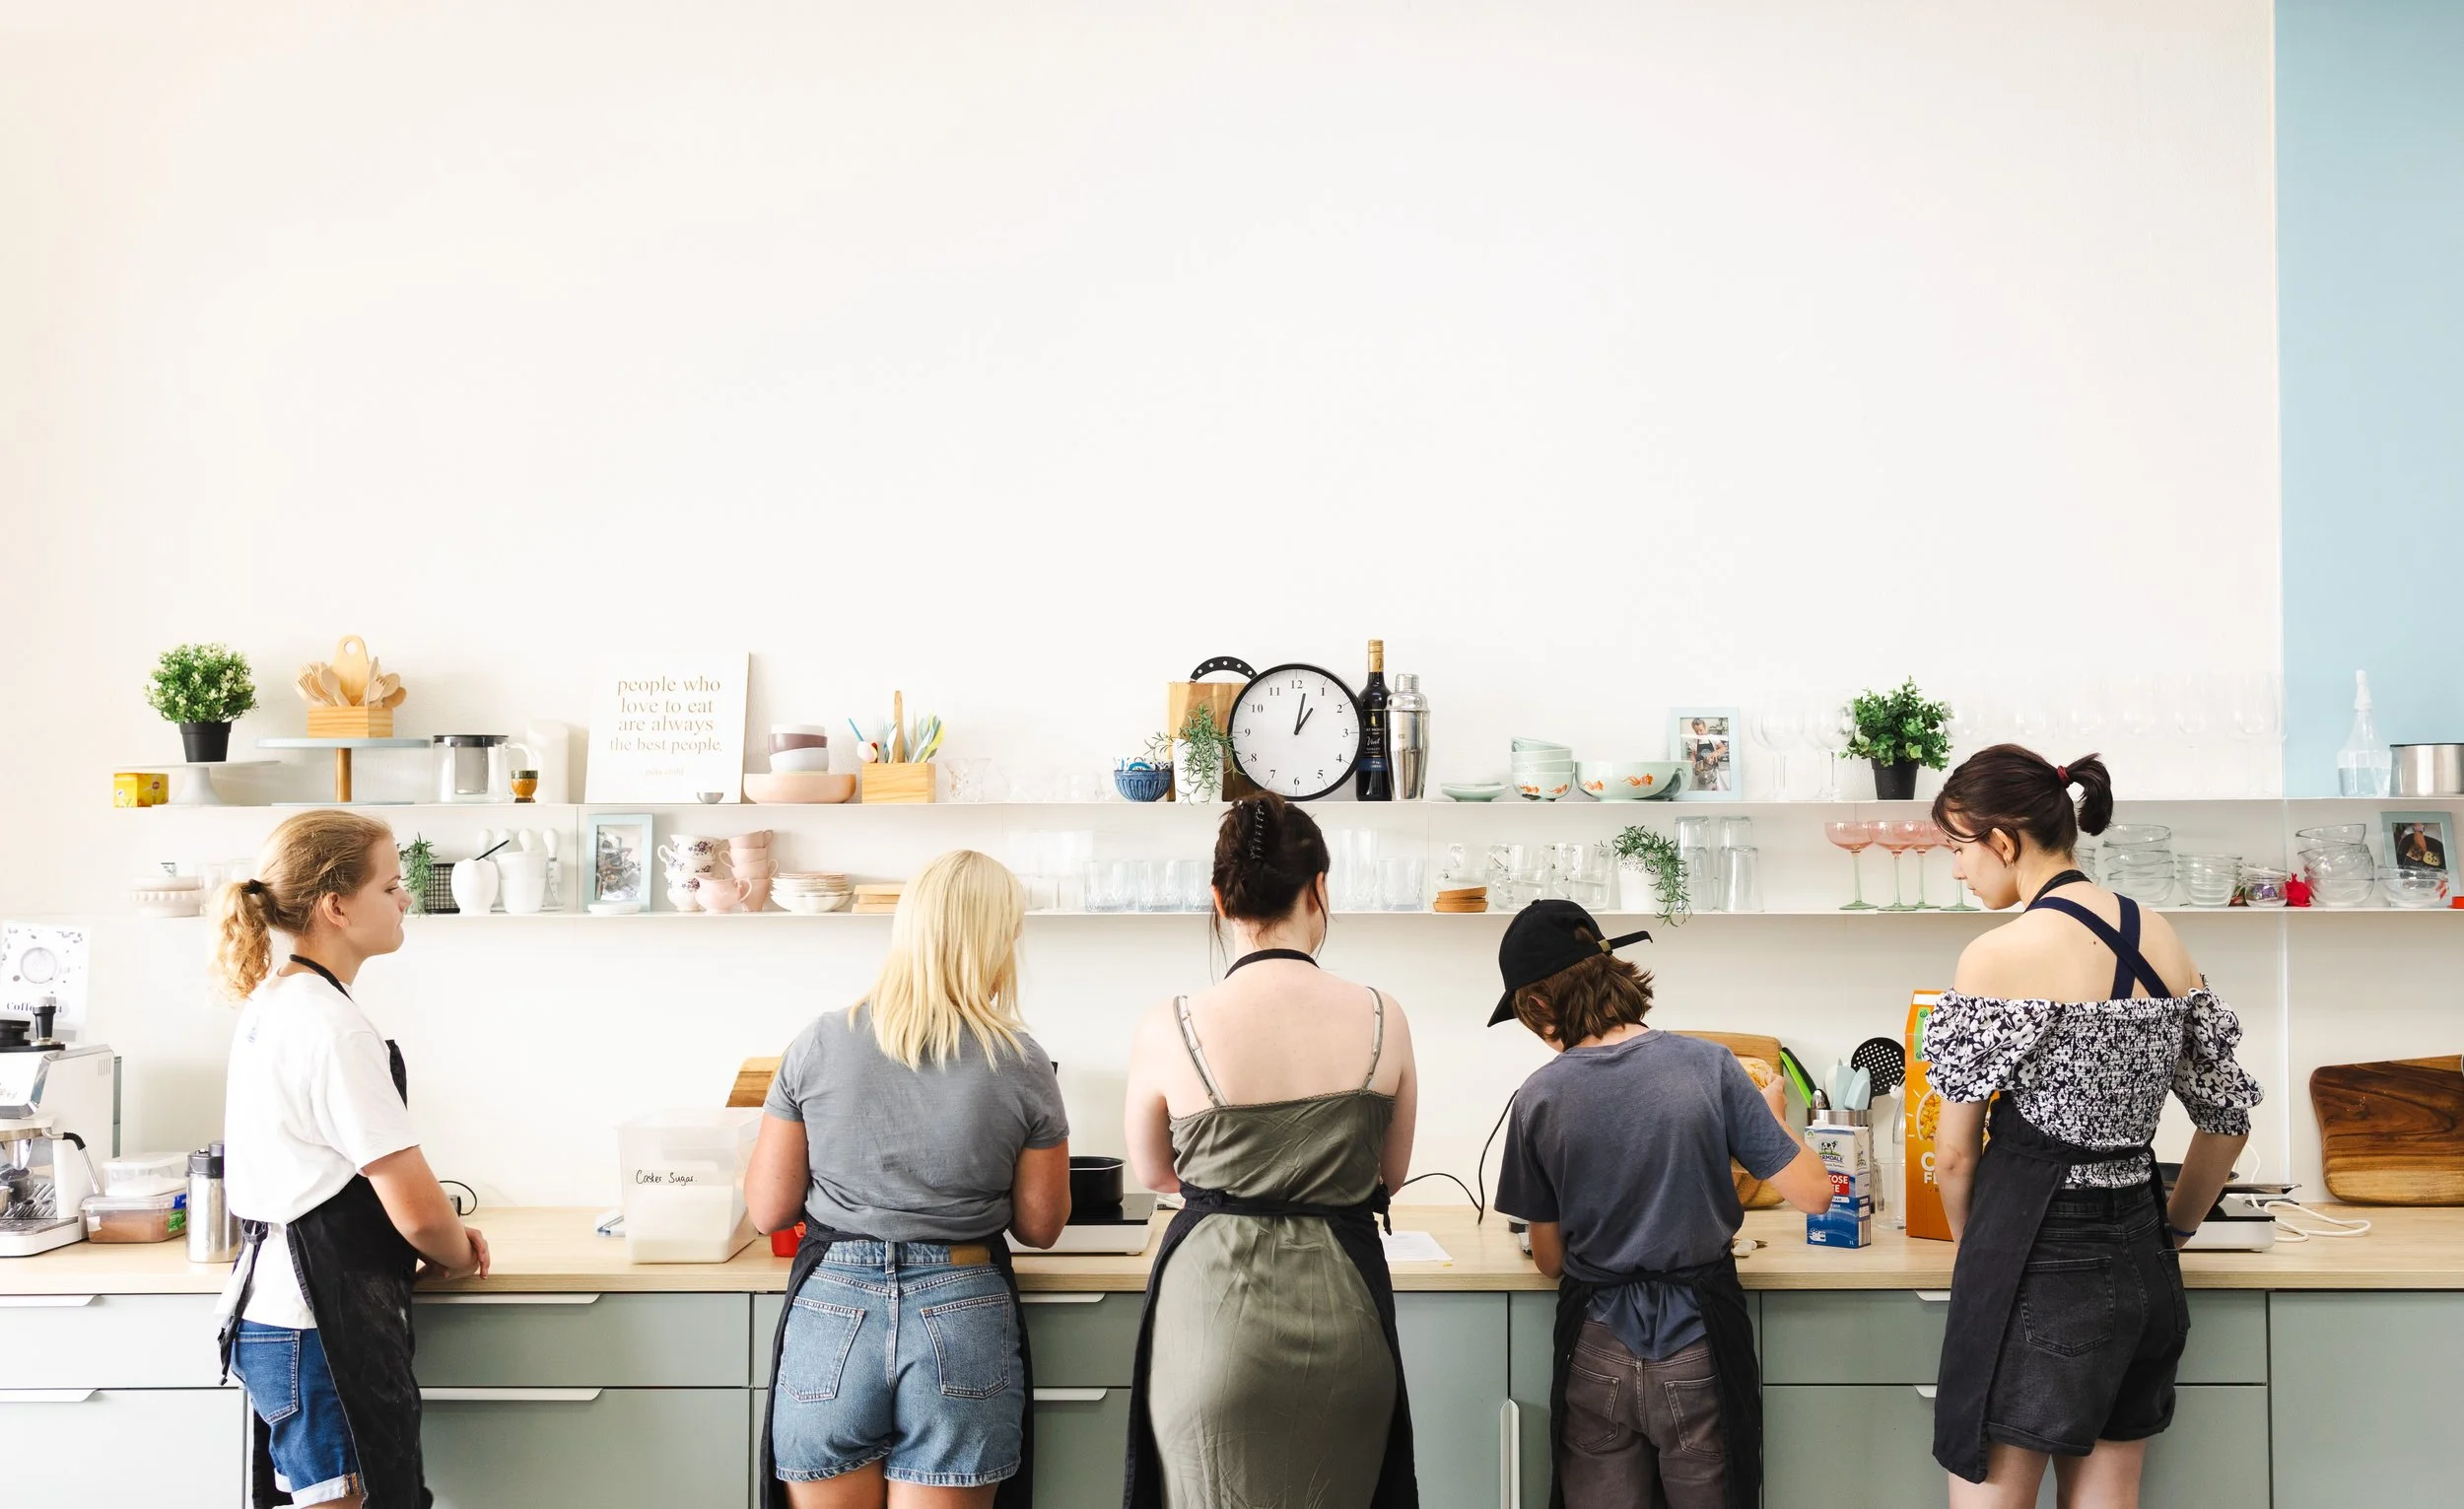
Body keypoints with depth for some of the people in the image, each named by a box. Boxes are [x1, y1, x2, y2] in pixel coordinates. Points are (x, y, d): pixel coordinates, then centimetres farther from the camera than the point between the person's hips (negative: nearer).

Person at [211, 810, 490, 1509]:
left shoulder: (272, 1002, 11)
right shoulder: (334, 1029, -19)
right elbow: (417, 1210, -18)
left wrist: (438, 1236, 13)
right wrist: (458, 1254, 4)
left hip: (276, 1305, 10)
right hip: (325, 1325, -10)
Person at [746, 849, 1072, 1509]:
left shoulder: (818, 1046, -4)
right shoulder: (1021, 1065, -6)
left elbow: (768, 1211, 2)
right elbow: (1040, 1226, 4)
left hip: (832, 1314, 1)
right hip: (961, 1324, 0)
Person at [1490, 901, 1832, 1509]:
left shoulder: (1540, 1098, -8)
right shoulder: (1708, 1065, -9)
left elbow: (1550, 1259, 1)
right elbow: (1813, 1192, -7)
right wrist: (1774, 1114, 11)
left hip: (1597, 1356, 0)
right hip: (1698, 1345, 0)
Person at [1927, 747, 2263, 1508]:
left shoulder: (1998, 956, -14)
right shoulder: (2163, 940, 5)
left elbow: (1955, 1153, -8)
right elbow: (2228, 1117, 13)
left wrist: (1972, 1246, 10)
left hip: (2035, 1260, -7)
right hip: (2138, 1265, 7)